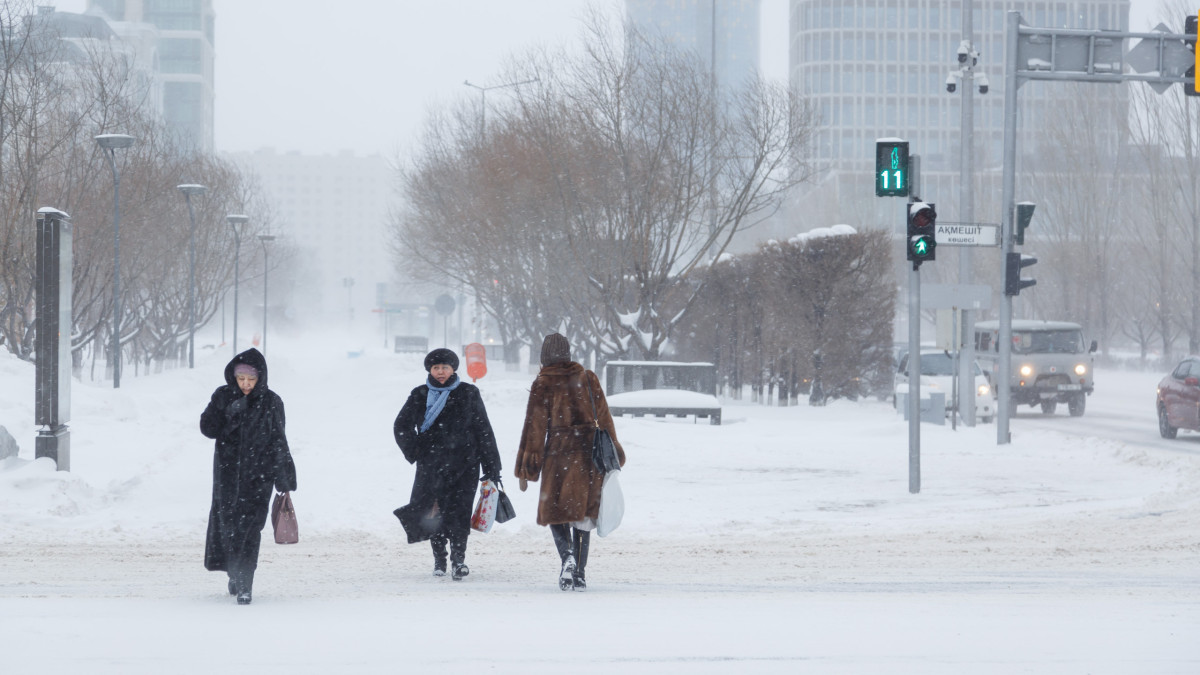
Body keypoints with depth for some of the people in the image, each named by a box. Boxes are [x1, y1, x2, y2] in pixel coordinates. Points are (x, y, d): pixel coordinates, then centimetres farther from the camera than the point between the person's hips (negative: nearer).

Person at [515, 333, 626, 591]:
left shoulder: (542, 386, -3)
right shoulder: (588, 379, 6)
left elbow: (534, 428, -3)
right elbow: (603, 417, 10)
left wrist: (525, 470, 0)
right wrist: (612, 455, 19)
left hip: (559, 456, -3)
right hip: (589, 455, 3)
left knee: (556, 511, 7)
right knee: (583, 514, 10)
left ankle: (567, 556, -20)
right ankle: (579, 573, 7)